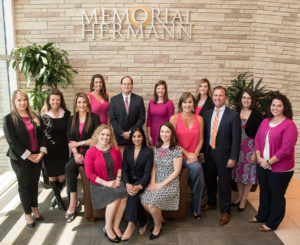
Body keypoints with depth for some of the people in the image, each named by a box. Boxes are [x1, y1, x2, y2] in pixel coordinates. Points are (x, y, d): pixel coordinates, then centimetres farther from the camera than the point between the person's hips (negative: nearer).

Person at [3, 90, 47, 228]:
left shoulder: (35, 117, 8)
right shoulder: (9, 119, -7)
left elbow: (41, 135, 7)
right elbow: (12, 141, -12)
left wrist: (42, 152, -7)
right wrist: (29, 156, -14)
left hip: (36, 157, 4)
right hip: (20, 159, -4)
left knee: (34, 184, 13)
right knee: (25, 186, 6)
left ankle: (35, 209, 30)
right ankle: (28, 214, 21)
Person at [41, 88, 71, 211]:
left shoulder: (67, 114, 0)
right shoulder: (44, 116, -5)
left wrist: (69, 145, -2)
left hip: (63, 150, 1)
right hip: (50, 151, -1)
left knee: (62, 177, 2)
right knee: (52, 176, 10)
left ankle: (56, 197, 33)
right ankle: (59, 201, 31)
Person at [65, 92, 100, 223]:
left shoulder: (94, 117, 1)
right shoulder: (72, 119, 14)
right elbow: (70, 141, 8)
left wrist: (79, 143, -5)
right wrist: (76, 153, -8)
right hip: (77, 153, 4)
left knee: (69, 166, -26)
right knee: (69, 167, -26)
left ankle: (73, 202, -18)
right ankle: (73, 201, -16)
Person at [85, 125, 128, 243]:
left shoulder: (115, 149, 4)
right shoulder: (91, 152, -9)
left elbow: (120, 165, 14)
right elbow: (89, 173, -10)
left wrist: (118, 178, -2)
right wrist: (106, 183, -15)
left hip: (114, 182, 4)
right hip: (99, 184, -4)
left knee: (124, 196, -24)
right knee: (115, 197, -28)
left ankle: (116, 226, -6)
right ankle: (107, 228, -5)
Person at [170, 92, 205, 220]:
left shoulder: (199, 119, 6)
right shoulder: (174, 118, -4)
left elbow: (201, 140, 7)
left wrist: (195, 154, -9)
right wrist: (186, 153, -10)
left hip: (194, 156, 3)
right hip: (180, 155, -3)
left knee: (201, 182, -16)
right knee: (197, 168, -29)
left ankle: (196, 209, 13)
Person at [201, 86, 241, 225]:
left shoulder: (233, 115, -10)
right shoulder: (207, 114, 5)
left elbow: (236, 138, -11)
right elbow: (205, 134, 9)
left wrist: (233, 158, -13)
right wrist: (202, 152, 5)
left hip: (223, 155, -5)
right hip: (209, 153, 5)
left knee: (224, 184, 8)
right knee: (209, 180, 19)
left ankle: (225, 211, 26)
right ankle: (211, 203, 42)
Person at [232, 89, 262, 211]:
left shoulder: (256, 115, -10)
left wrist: (255, 153, -14)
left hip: (250, 147, -4)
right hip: (237, 147, 5)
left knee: (248, 174, 6)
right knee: (238, 173, 14)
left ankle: (243, 200, 23)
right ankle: (239, 197, 32)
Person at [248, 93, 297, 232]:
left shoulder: (289, 125, -14)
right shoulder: (265, 122, 7)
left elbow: (286, 149, -20)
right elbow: (257, 139, 8)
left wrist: (269, 162, -17)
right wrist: (259, 158, -5)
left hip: (280, 169, -6)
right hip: (263, 166, 6)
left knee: (276, 195, 9)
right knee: (264, 192, 20)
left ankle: (272, 223, 26)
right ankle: (262, 216, 38)